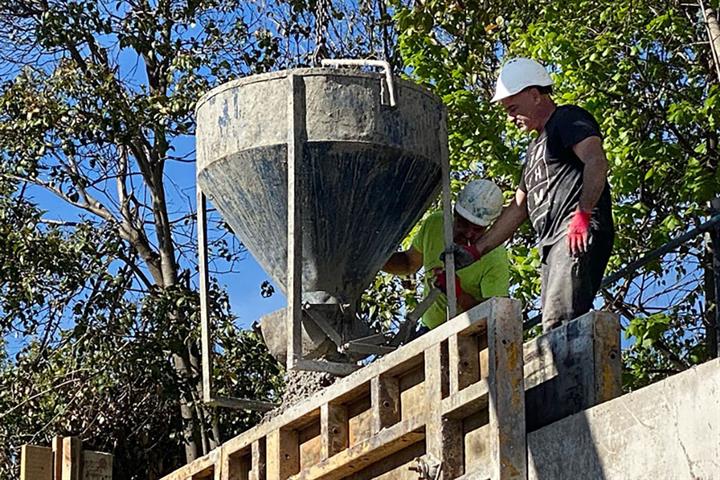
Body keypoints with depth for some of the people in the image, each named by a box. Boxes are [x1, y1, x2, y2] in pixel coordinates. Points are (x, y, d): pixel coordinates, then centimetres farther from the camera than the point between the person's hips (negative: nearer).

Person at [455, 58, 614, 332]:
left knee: (560, 320, -25)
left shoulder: (568, 119, 6)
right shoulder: (536, 147, 33)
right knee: (553, 326, -6)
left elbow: (597, 162, -13)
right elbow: (517, 209, 32)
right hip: (550, 243, 9)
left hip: (579, 236, -9)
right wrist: (476, 251, 25)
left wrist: (582, 214, -24)